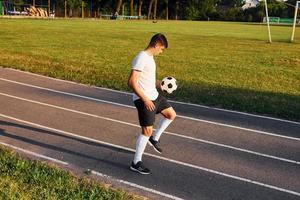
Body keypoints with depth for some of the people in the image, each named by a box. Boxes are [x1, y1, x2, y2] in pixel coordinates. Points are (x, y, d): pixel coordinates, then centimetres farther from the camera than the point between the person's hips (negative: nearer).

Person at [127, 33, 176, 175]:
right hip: (144, 99, -10)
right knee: (147, 131, -6)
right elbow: (132, 82, -26)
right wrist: (145, 99, -27)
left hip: (154, 95, 10)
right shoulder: (141, 58, -20)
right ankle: (136, 163, 8)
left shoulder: (150, 57, 11)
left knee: (171, 114, 18)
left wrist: (160, 85, 10)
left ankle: (154, 138, 32)